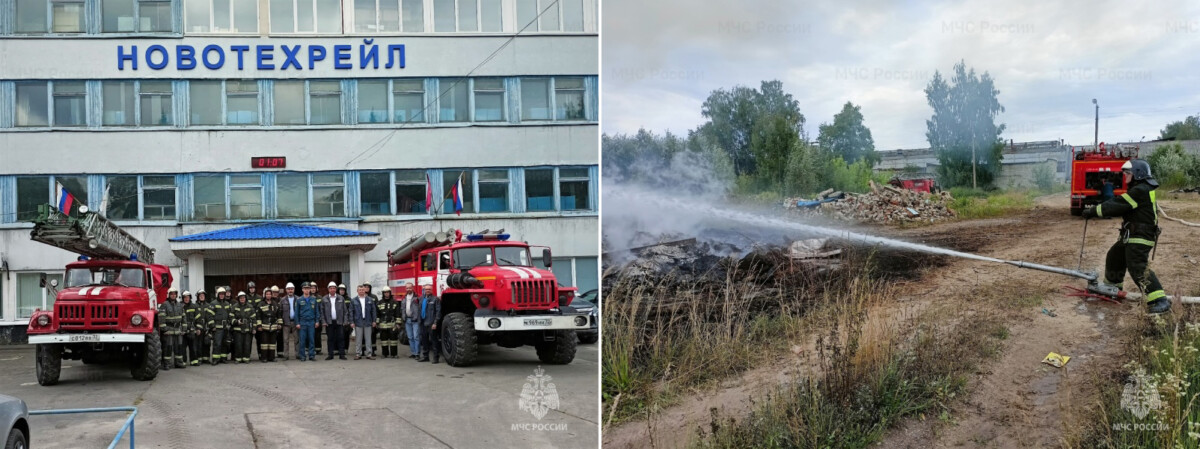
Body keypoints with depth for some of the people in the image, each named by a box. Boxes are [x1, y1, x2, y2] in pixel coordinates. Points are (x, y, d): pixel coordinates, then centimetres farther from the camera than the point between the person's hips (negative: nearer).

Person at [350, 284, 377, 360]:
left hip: (367, 322, 1)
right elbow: (351, 312, 2)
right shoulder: (353, 300, 3)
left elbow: (373, 310, 8)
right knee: (358, 339, 2)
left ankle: (369, 354, 7)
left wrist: (373, 321, 3)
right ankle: (358, 354, 8)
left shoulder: (369, 300, 6)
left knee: (368, 339, 3)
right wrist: (351, 322, -5)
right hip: (358, 322, -1)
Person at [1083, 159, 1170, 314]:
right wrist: (1095, 211, 4)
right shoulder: (1139, 190, 15)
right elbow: (1120, 206, 15)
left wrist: (1093, 211, -14)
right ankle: (1112, 284, 44)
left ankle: (1159, 300, -24)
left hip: (1139, 238, -11)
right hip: (1130, 237, 11)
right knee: (1114, 257, 23)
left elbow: (1116, 205, -19)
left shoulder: (1140, 191, -18)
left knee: (1138, 268, -19)